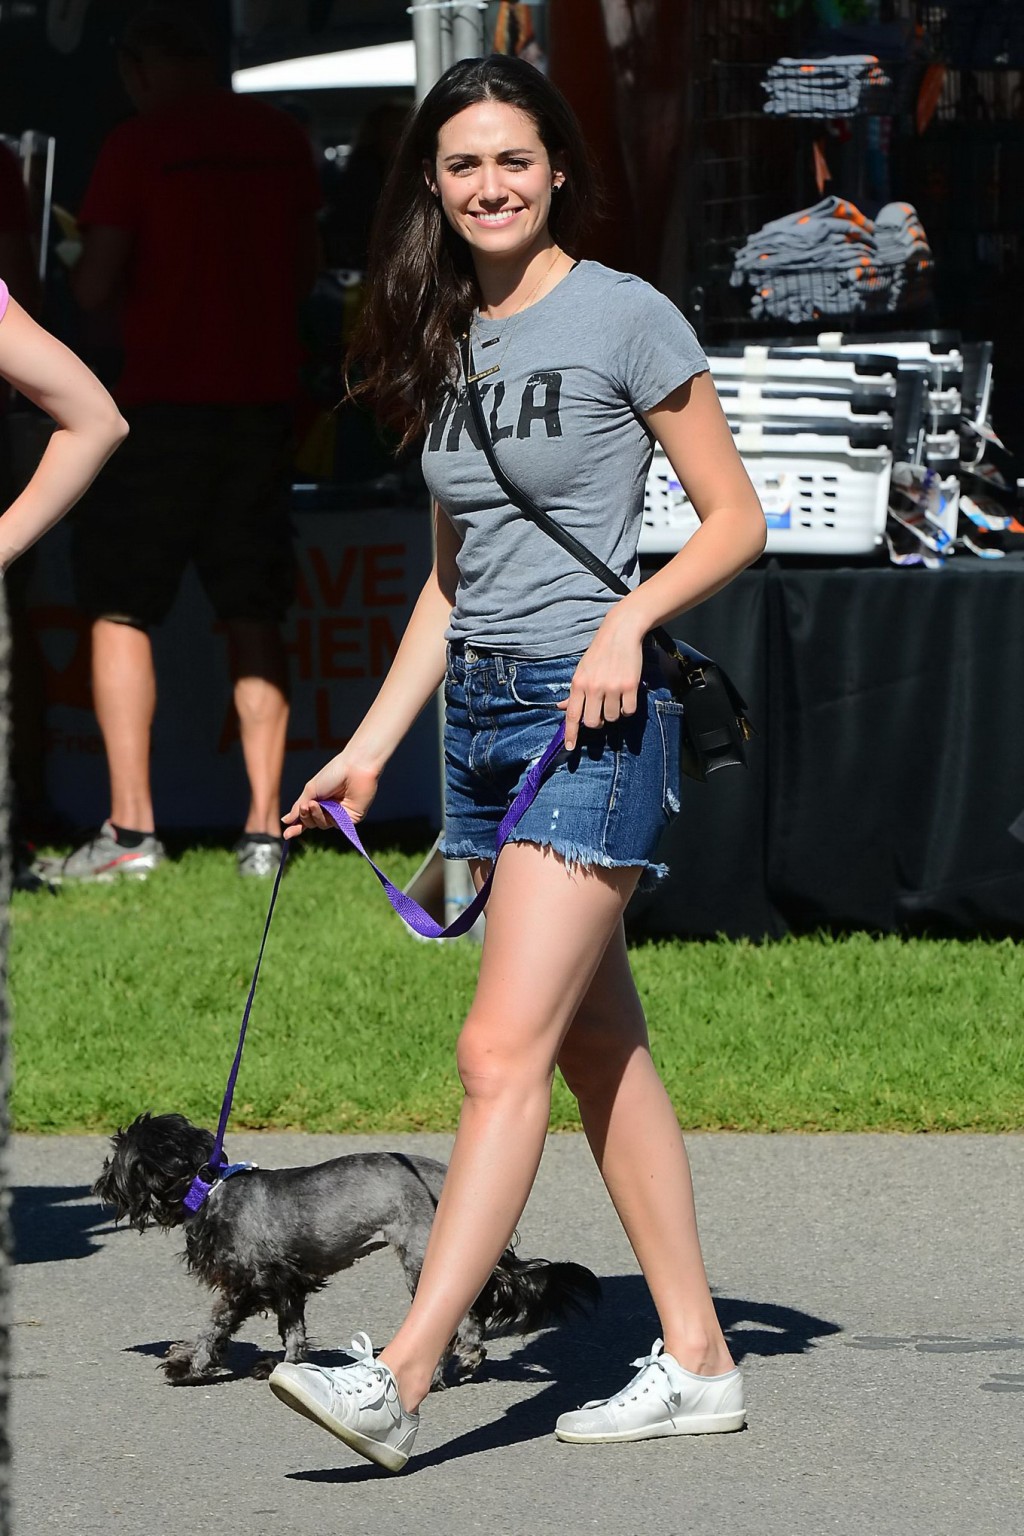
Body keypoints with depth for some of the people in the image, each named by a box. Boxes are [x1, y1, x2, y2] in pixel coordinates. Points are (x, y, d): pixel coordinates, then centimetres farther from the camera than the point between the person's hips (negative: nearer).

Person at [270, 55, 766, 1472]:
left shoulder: (622, 317, -6)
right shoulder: (445, 343, 13)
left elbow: (737, 520, -3)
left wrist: (629, 617, -18)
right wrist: (367, 750, 14)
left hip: (594, 716, -8)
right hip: (481, 720, 8)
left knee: (504, 1052, -14)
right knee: (602, 1052, 10)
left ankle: (399, 1382, -20)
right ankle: (697, 1364, 16)